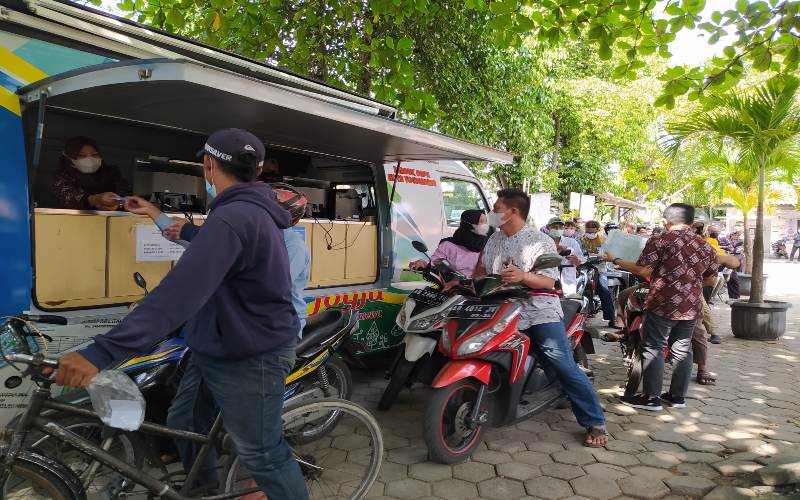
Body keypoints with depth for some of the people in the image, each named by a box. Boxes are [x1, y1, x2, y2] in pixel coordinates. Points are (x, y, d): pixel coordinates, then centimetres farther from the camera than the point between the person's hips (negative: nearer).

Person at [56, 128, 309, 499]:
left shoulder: (232, 217, -27)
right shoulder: (252, 209, 8)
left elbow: (180, 293, -37)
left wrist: (100, 353, -39)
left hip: (248, 359, -10)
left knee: (262, 454, 5)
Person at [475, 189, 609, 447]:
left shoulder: (540, 242, -7)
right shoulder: (494, 240, 13)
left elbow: (549, 282, -13)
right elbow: (482, 269, 22)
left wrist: (522, 276, -31)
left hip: (540, 311, -6)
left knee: (565, 366, -11)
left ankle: (595, 422, -1)